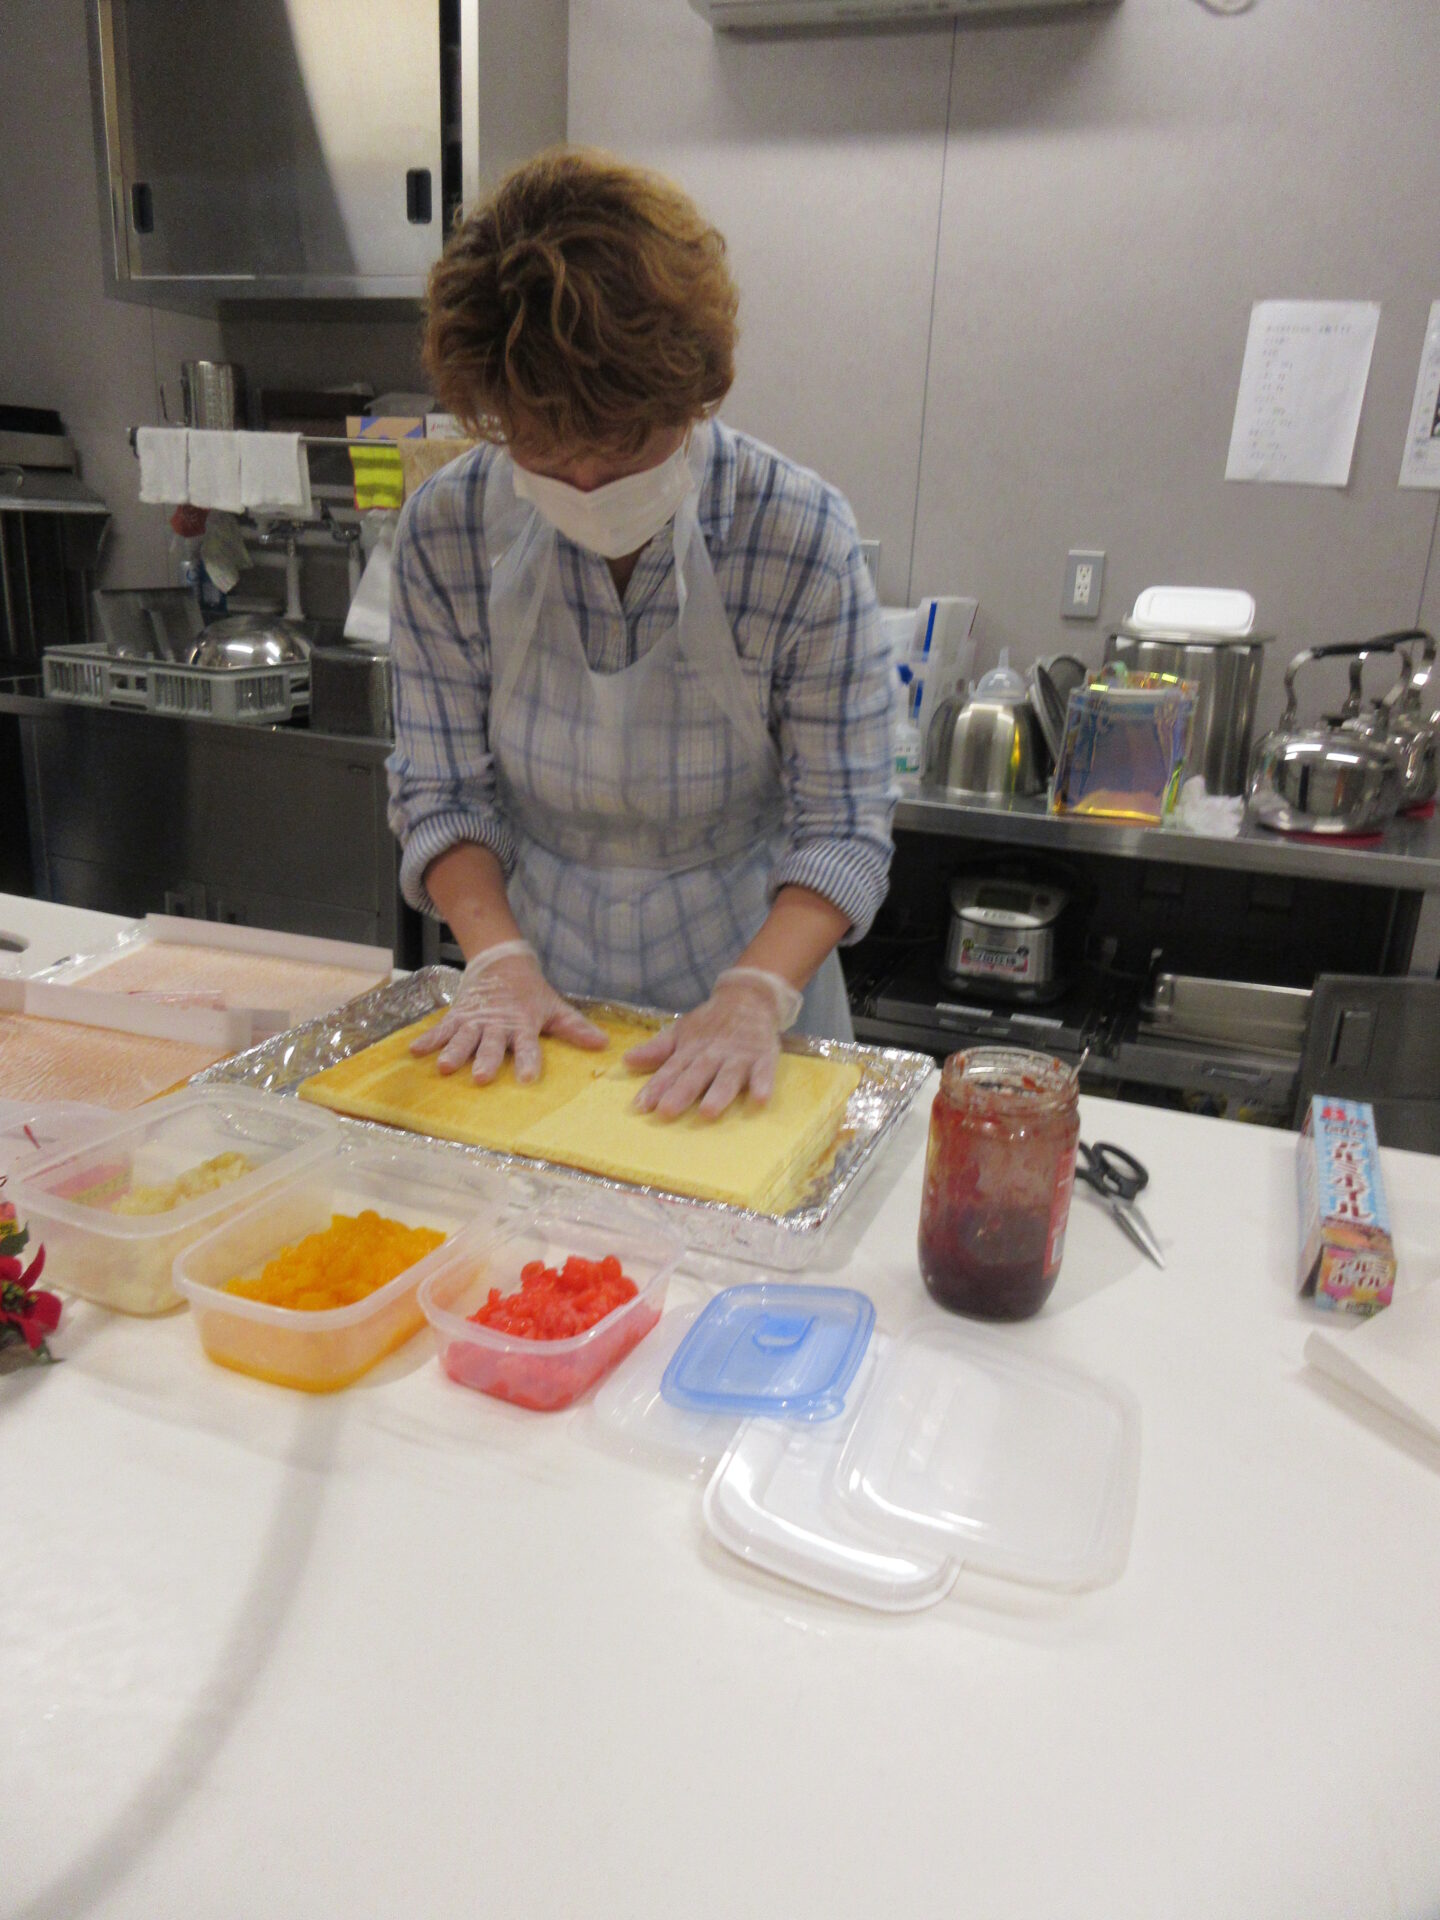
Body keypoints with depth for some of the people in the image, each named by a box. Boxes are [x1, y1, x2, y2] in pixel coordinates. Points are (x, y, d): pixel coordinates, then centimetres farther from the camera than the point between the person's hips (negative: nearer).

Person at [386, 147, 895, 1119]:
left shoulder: (804, 538, -18)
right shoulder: (446, 531, -12)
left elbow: (844, 827, -15)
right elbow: (440, 791, -6)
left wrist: (756, 993, -28)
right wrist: (499, 955, -20)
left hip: (741, 967, -1)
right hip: (537, 1001, 2)